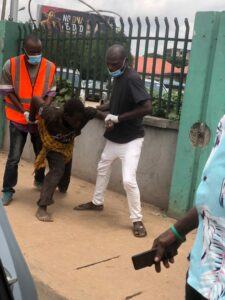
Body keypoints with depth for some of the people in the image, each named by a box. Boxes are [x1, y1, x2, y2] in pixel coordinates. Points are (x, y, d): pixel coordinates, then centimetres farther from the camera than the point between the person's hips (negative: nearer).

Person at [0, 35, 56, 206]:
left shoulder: (50, 67, -8)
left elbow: (51, 92, -2)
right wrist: (24, 111, -19)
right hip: (18, 119, -3)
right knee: (14, 157, -1)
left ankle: (40, 180, 41)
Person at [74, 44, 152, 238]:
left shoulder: (132, 79, -21)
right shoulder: (117, 77, 6)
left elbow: (147, 108, -29)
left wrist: (118, 118, -25)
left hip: (131, 139, -9)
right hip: (115, 137, 10)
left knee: (128, 179, -13)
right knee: (103, 168, 22)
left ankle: (137, 220, 4)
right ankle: (97, 202, 43)